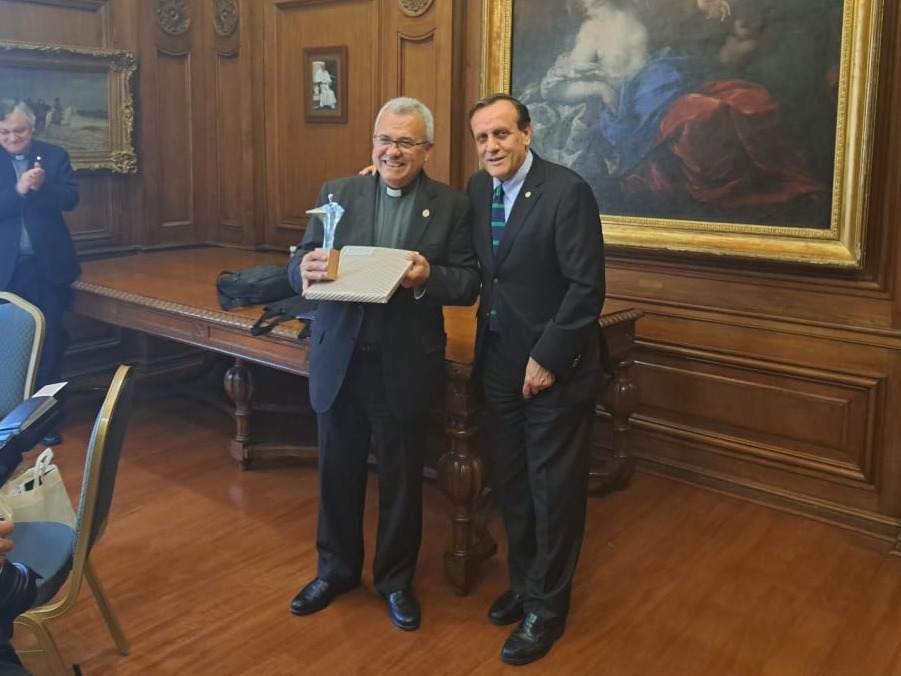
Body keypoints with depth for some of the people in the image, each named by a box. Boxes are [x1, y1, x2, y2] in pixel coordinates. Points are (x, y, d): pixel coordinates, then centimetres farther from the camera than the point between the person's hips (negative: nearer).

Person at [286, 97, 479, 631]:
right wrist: (305, 269, -23)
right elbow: (302, 264, 0)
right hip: (340, 360, 2)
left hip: (406, 366, -2)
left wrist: (428, 277, -25)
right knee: (338, 472, 17)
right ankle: (337, 568, 39)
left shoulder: (452, 206, -2)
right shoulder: (337, 193, 4)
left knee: (402, 479, 13)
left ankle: (396, 579, 35)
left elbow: (469, 285, -5)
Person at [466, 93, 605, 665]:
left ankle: (547, 608, 24)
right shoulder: (478, 189, 5)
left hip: (555, 367, -6)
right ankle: (523, 583, 36)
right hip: (500, 361, 6)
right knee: (511, 484, 16)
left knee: (554, 491, 7)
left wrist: (547, 359, -17)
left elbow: (587, 287, -18)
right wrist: (486, 349, -2)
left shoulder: (568, 191, -15)